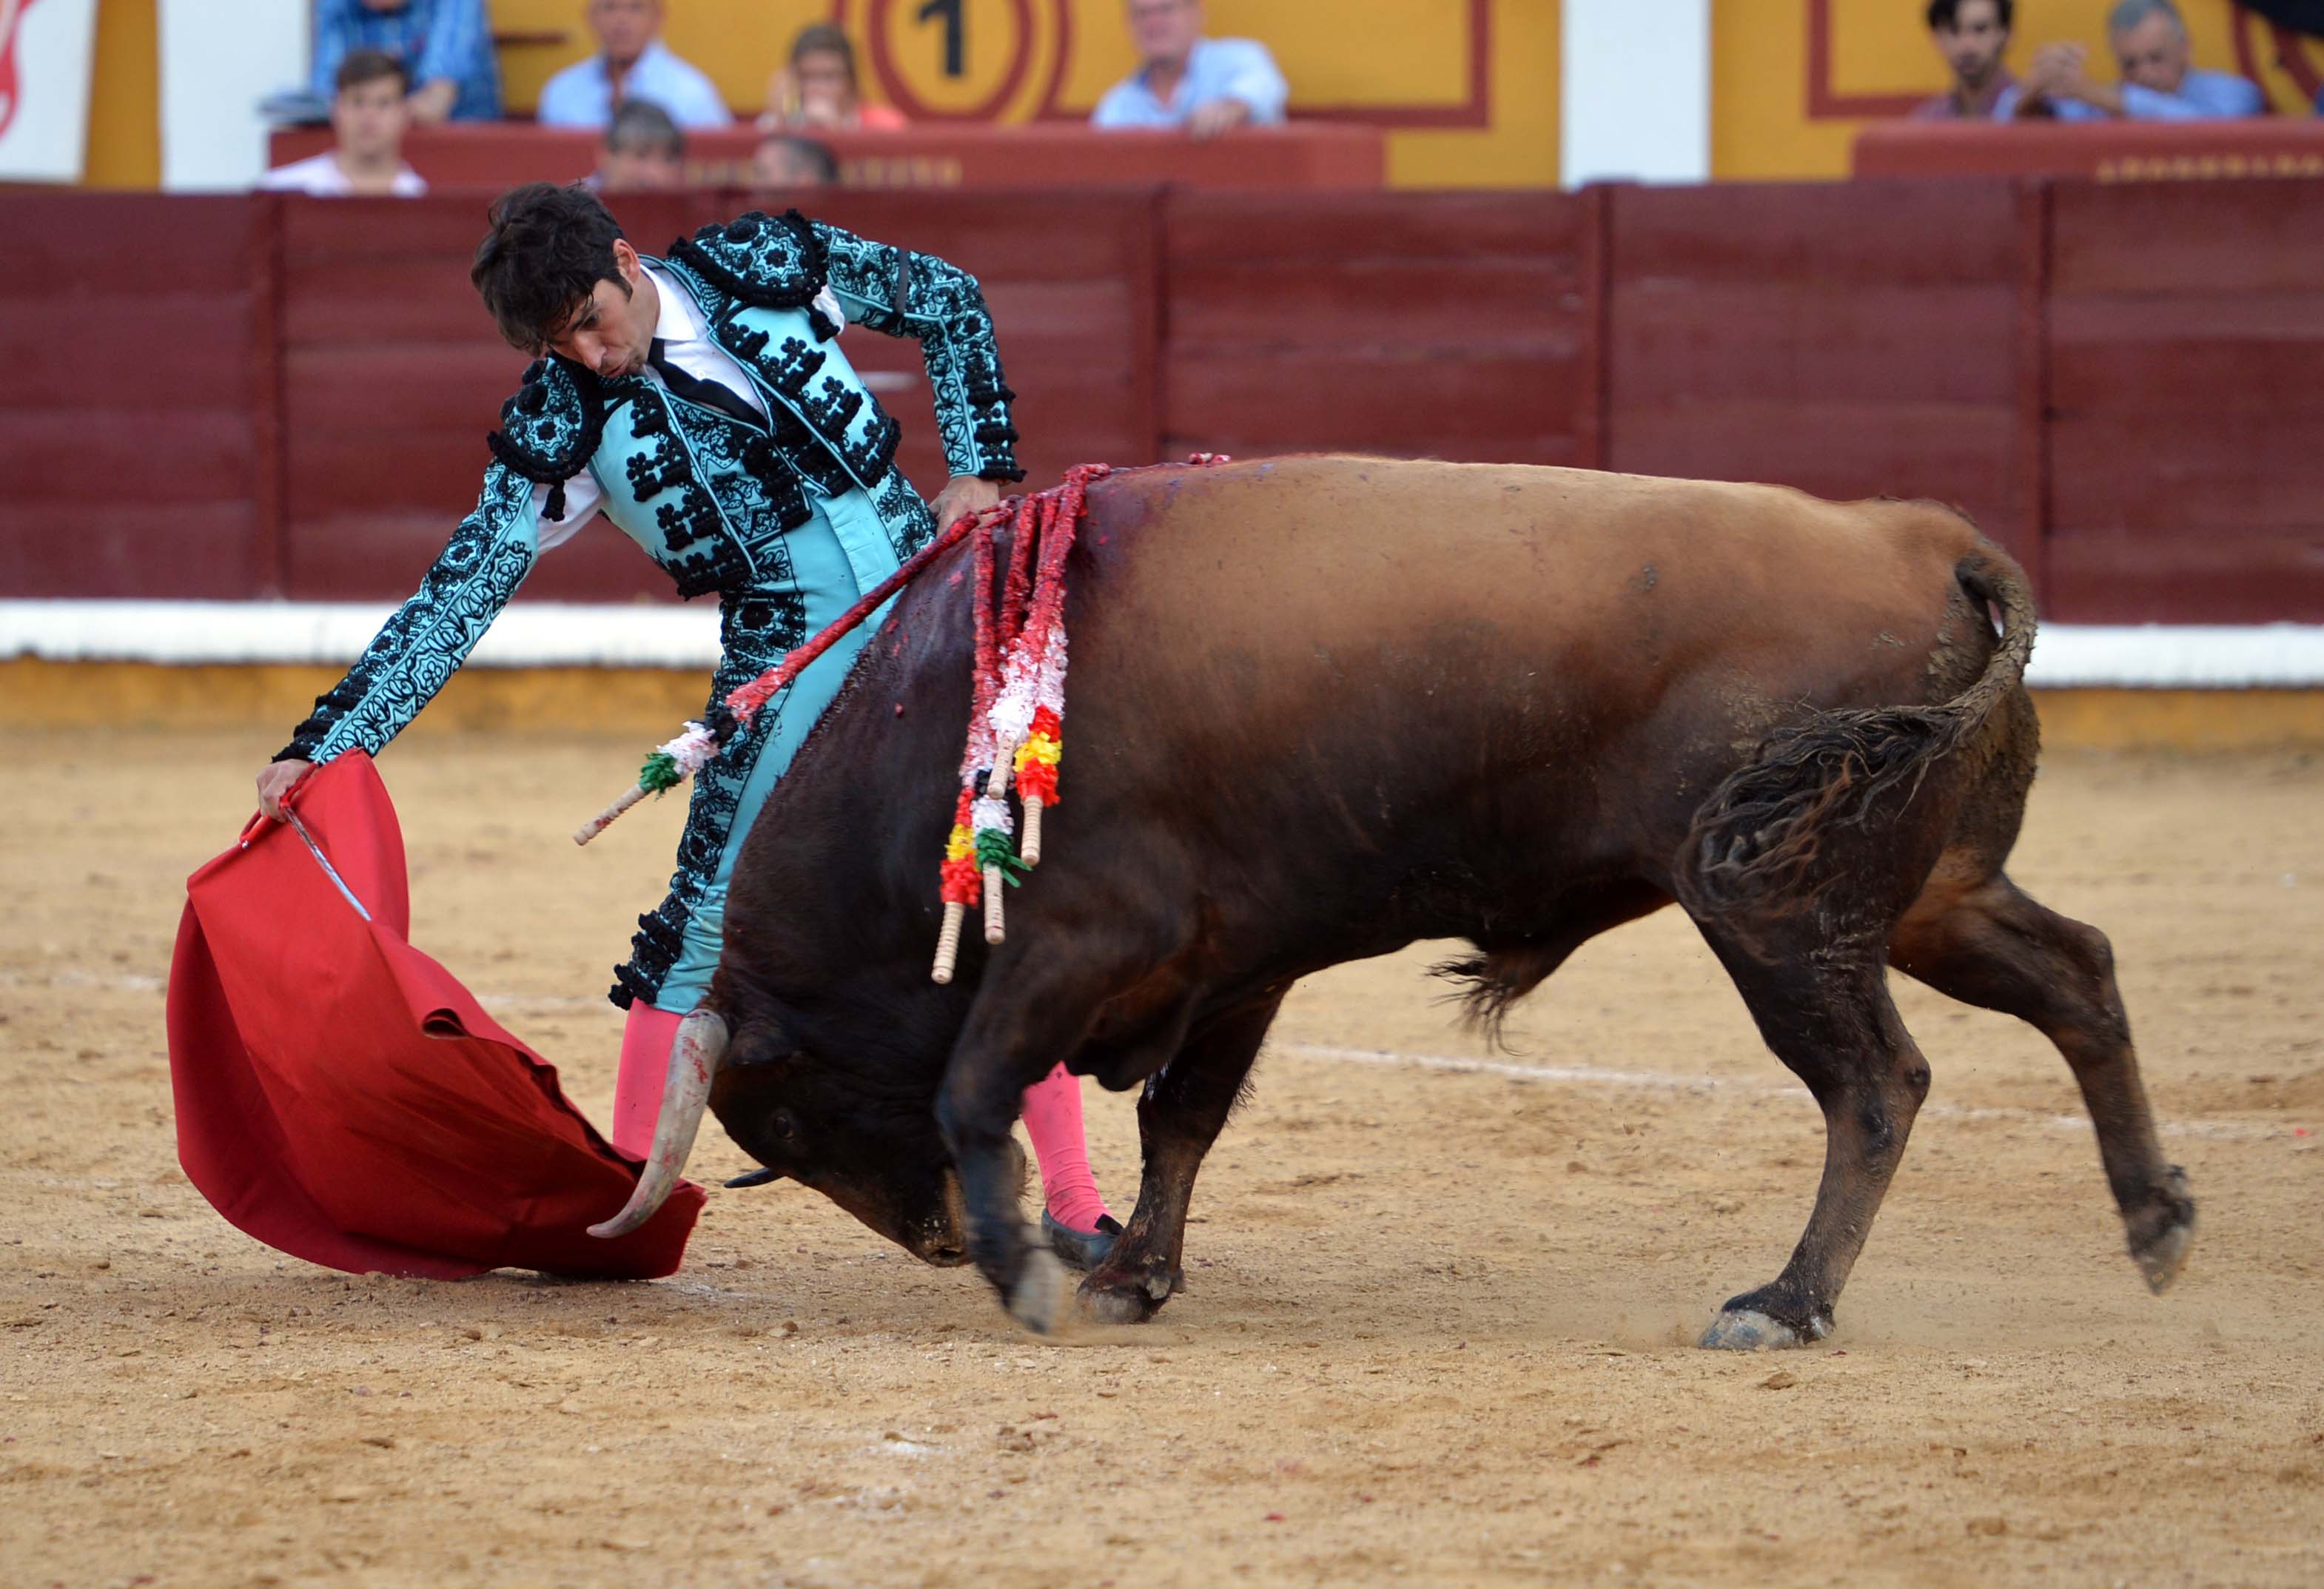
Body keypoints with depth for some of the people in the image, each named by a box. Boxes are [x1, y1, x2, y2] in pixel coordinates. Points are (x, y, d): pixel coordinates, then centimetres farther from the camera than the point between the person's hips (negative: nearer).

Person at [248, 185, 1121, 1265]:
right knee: (708, 918, -10)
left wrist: (981, 467, 2)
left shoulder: (764, 263, -2)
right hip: (784, 647, -1)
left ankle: (1072, 1206, 6)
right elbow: (460, 596, -7)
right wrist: (323, 743, -15)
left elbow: (947, 298, 11)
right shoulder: (562, 419, -5)